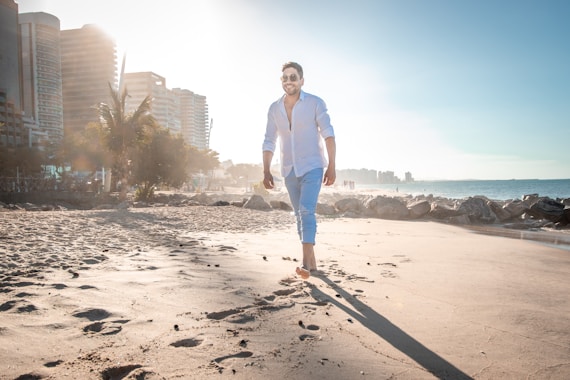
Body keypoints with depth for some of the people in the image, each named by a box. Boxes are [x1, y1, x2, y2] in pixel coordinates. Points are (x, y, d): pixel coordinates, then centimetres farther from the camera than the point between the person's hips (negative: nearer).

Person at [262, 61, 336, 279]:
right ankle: (312, 263, 20)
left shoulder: (315, 103, -6)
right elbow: (269, 142, 8)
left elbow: (328, 135, -9)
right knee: (300, 215, 9)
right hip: (289, 171, 5)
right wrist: (266, 172, 2)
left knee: (306, 211, -20)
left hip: (312, 167, -5)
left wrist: (331, 167, -16)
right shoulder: (274, 109, 5)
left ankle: (306, 263, -22)